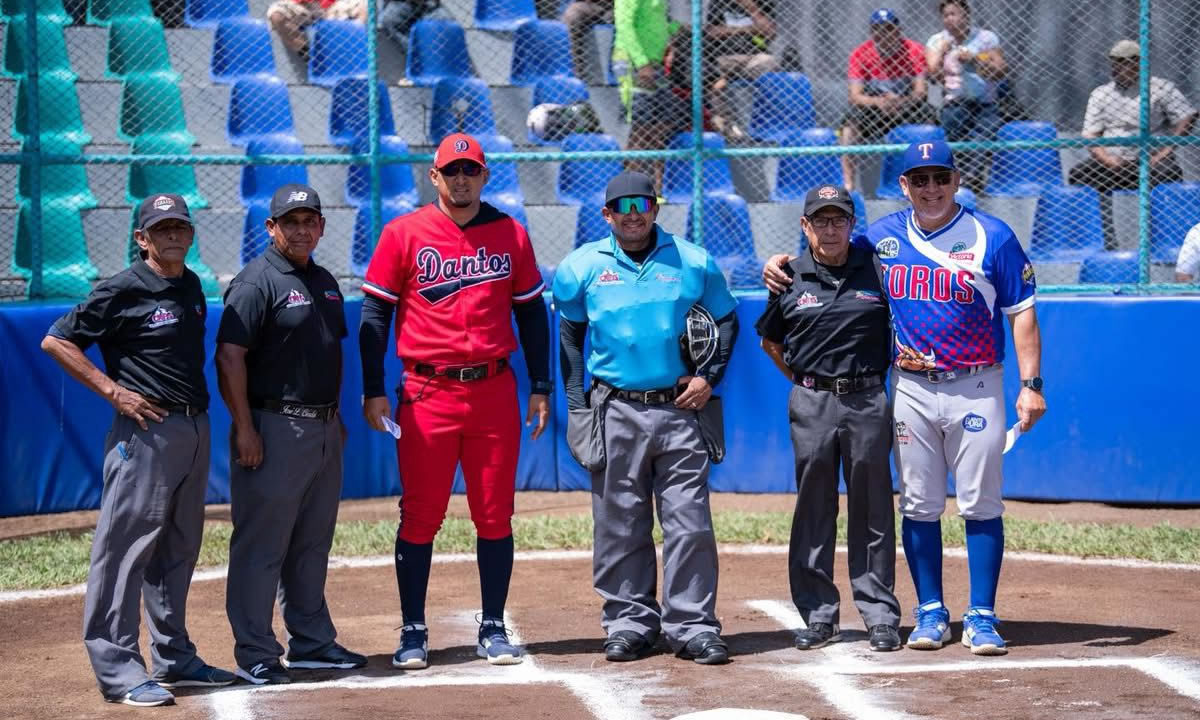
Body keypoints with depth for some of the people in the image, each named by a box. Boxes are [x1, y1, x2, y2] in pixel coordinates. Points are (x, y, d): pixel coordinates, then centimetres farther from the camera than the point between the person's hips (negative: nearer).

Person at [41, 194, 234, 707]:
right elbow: (57, 341, -9)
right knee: (126, 545, -8)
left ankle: (175, 659, 24)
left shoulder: (191, 286, 13)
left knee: (179, 549, 14)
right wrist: (113, 391, -14)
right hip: (145, 432, -8)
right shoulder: (123, 291, -9)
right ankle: (118, 670, -7)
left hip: (194, 429, 8)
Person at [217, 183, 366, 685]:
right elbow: (230, 357, -16)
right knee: (261, 545, -5)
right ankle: (255, 655, -2)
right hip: (275, 430, -9)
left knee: (313, 544, 15)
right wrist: (244, 430, -20)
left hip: (323, 431, 9)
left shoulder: (325, 282, 16)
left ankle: (312, 642, 24)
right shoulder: (256, 282, -10)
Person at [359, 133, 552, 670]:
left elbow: (531, 313, 13)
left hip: (494, 391, 2)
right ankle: (413, 633, 8)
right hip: (427, 394, -2)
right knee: (420, 515, 0)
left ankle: (493, 629, 14)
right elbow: (374, 313, 1)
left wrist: (541, 387, 8)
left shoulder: (510, 235, 8)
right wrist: (373, 390, -4)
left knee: (495, 515, 5)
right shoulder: (403, 234, 1)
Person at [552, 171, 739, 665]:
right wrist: (577, 404, 6)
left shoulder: (694, 263, 5)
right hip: (615, 414, 0)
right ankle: (629, 622, 12)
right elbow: (569, 334, 13)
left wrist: (709, 377, 2)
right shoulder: (582, 267, 5)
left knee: (690, 523, -3)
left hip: (679, 409, 0)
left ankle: (693, 626, 1)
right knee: (620, 525, 3)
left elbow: (726, 320, 15)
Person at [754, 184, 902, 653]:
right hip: (811, 404, 1)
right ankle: (818, 614, 12)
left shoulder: (878, 271, 1)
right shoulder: (790, 278, 4)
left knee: (872, 509, 4)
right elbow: (770, 340, 16)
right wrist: (804, 382, 11)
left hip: (867, 400, -1)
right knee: (813, 507, 6)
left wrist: (888, 371, 4)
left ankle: (880, 615, 9)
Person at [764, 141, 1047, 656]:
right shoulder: (884, 236, 6)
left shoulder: (993, 237, -3)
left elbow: (1021, 313, -3)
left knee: (981, 505, -1)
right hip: (910, 388, 3)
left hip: (975, 388, -3)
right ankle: (930, 612, 17)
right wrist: (783, 263, 2)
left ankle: (982, 617, 4)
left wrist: (1030, 385, -10)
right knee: (918, 506, 7)